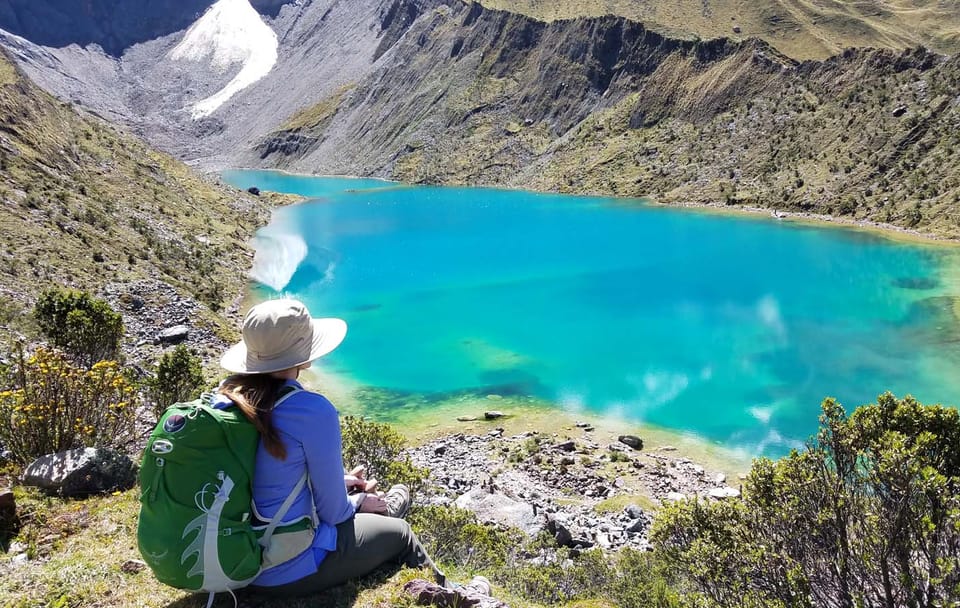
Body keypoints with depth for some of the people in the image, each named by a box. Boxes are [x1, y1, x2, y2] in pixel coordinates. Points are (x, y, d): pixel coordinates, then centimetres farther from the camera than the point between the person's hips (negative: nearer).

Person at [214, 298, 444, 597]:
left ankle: (376, 508, 54)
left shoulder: (225, 394, -5)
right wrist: (357, 502, 7)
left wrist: (337, 482, 18)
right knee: (399, 533, 18)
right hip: (287, 571, -6)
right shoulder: (313, 411, -25)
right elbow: (332, 512, -16)